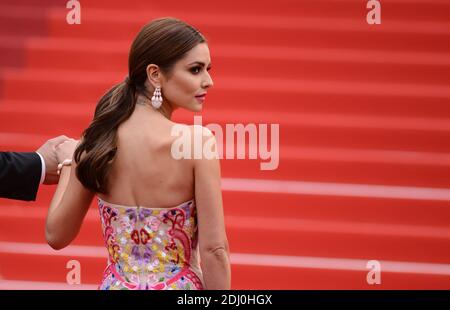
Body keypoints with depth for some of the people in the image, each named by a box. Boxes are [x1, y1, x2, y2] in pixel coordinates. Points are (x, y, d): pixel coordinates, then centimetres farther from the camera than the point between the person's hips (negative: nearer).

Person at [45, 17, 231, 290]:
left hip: (116, 285, 3)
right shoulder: (198, 141, -16)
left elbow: (57, 235, 4)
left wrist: (67, 163, 17)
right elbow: (214, 249, -15)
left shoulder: (96, 140, -4)